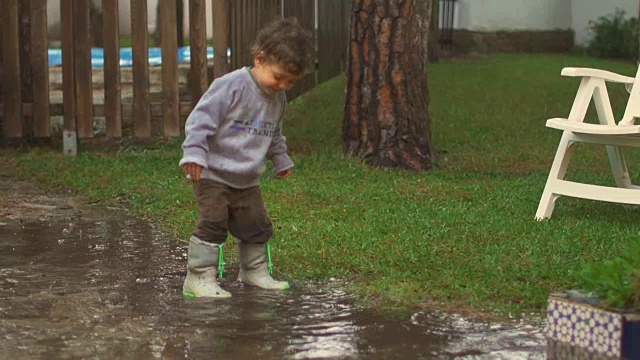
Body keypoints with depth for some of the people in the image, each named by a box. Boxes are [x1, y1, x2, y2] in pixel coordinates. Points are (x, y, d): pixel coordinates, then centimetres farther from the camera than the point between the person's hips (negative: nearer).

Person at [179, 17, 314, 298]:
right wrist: (194, 153, -26)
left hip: (247, 180, 7)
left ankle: (254, 270, 30)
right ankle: (199, 277, -4)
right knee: (213, 224, -12)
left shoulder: (278, 99, 6)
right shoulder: (231, 86, -19)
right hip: (213, 175, -7)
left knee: (256, 227, 12)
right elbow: (202, 118, -21)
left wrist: (281, 160, 29)